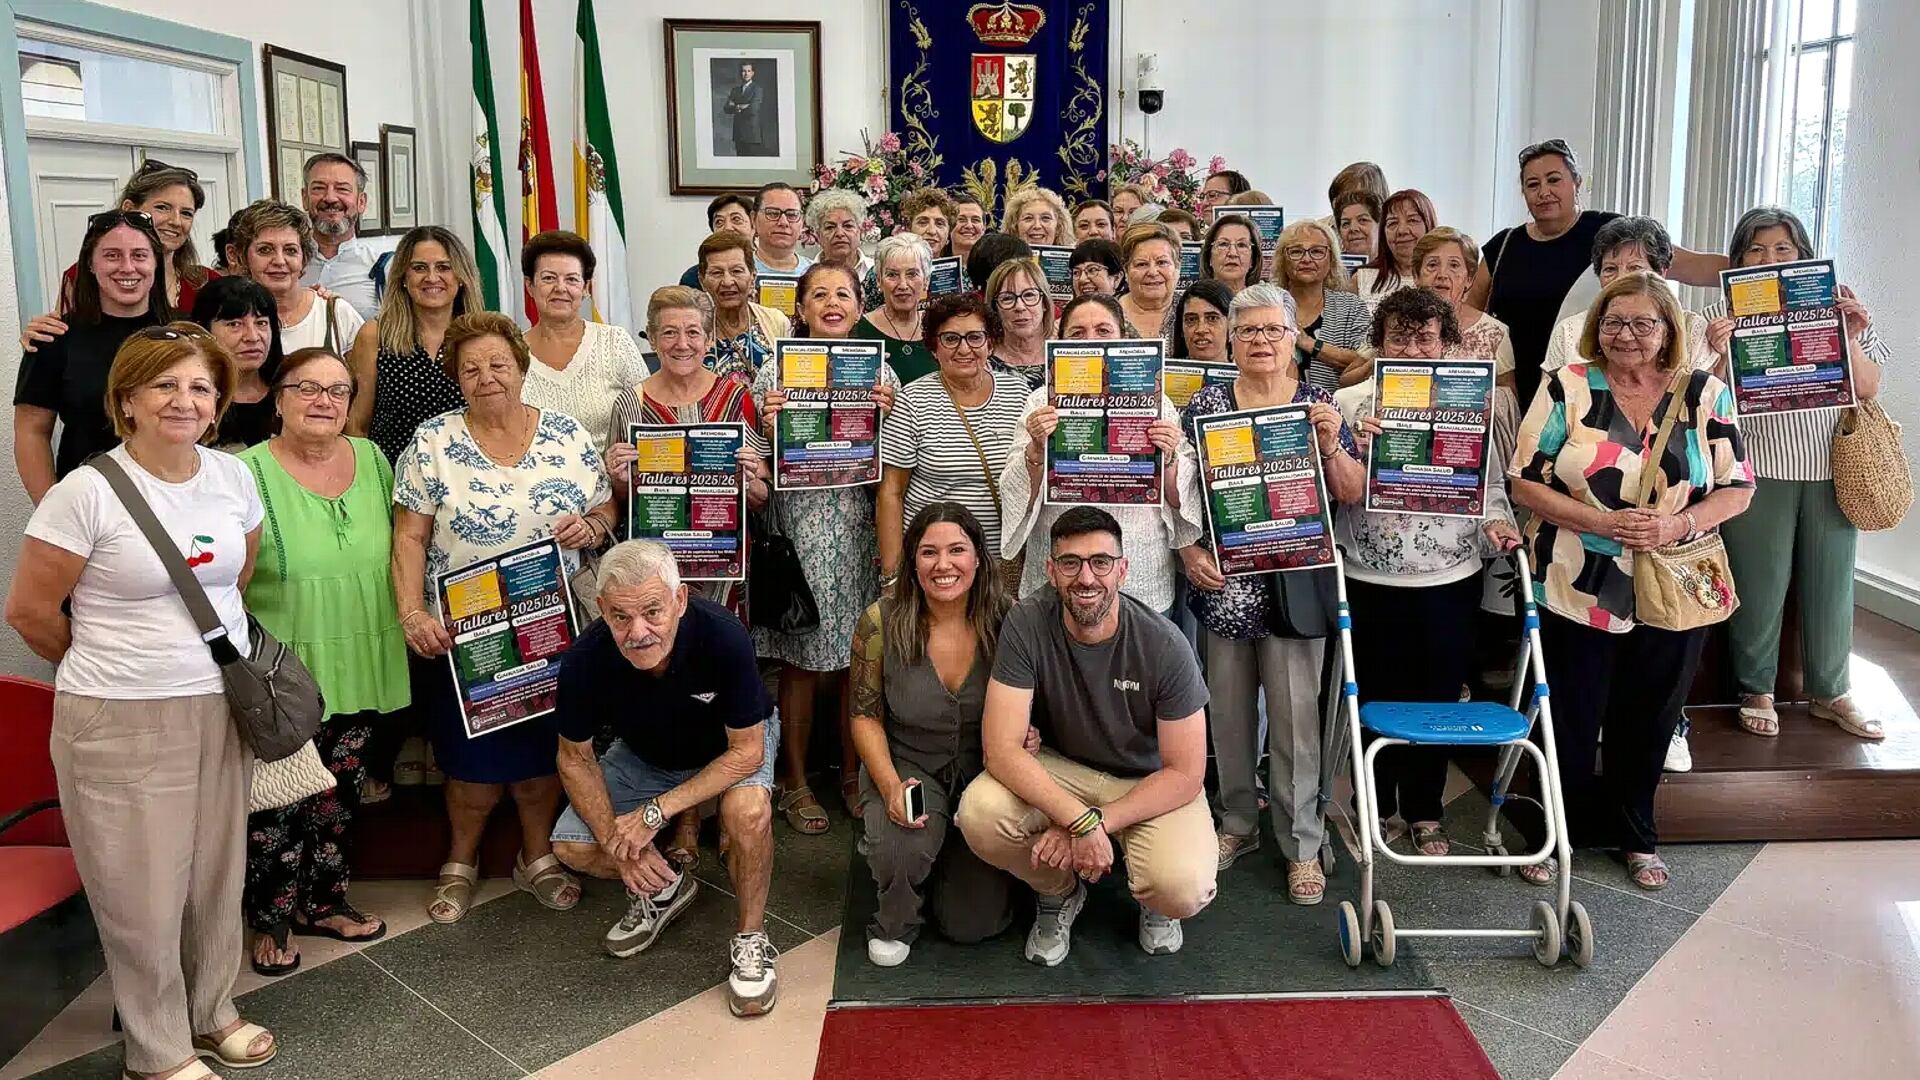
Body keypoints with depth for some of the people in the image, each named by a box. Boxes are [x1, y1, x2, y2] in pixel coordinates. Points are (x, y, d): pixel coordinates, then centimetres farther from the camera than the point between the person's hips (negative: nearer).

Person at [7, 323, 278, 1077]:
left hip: (223, 708, 5)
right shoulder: (87, 491, -14)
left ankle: (212, 1011, 37)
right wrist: (110, 668, 7)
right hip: (122, 723, -5)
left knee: (216, 871, 16)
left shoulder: (233, 477, 2)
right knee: (144, 890, 7)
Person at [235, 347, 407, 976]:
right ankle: (271, 918, 19)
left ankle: (322, 900, 32)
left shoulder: (372, 459, 5)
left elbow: (397, 547, 16)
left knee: (342, 792, 15)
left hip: (363, 668, 5)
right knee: (281, 801, 0)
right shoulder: (248, 474, -11)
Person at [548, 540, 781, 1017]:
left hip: (731, 747, -3)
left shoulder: (723, 636, -38)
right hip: (644, 754, 3)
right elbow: (575, 757, -12)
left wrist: (656, 812, -33)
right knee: (573, 846, -12)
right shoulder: (585, 660, -29)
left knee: (747, 809, -34)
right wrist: (616, 842, -24)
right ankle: (664, 888, 18)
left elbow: (746, 751, -29)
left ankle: (751, 938, -9)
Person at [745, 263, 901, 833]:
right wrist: (769, 426, -17)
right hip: (797, 526, -2)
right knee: (801, 661, 3)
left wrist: (887, 416, -8)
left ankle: (854, 773, 26)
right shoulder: (774, 374, 0)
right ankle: (794, 780, 20)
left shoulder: (881, 373, 7)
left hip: (860, 531, 2)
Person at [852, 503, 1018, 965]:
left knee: (975, 923, -3)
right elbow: (866, 716, -5)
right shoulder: (881, 623, -15)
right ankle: (894, 921, 4)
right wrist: (890, 787, -20)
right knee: (902, 846, -34)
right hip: (907, 765, -1)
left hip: (984, 772, 1)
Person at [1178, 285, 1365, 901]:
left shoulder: (1319, 403, 3)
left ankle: (1302, 844, 15)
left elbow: (1353, 494, 1)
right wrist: (1188, 549, -10)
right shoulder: (1205, 404, 4)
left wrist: (1331, 444, -15)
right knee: (1229, 711, 12)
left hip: (1293, 586, -1)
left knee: (1296, 717, 2)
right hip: (1222, 584, 2)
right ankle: (1238, 822, 31)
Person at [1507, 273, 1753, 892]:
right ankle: (1552, 833, 26)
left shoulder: (1705, 395, 1)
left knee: (1649, 721, 15)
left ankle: (1636, 834, 35)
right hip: (1579, 590, -2)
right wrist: (1603, 522, -20)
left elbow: (1738, 488, 3)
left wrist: (1680, 524, -17)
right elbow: (1524, 482, -9)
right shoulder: (1567, 387, -6)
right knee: (1570, 721, 7)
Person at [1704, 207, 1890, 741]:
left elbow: (1868, 389, 4)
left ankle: (1831, 692, 25)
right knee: (1759, 584, 3)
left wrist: (1848, 339, -11)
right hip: (1757, 469, -2)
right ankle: (1756, 691, 19)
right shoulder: (1723, 315, 1)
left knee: (1830, 581, 10)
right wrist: (1720, 356, -21)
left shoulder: (1834, 307, 8)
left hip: (1830, 469, 3)